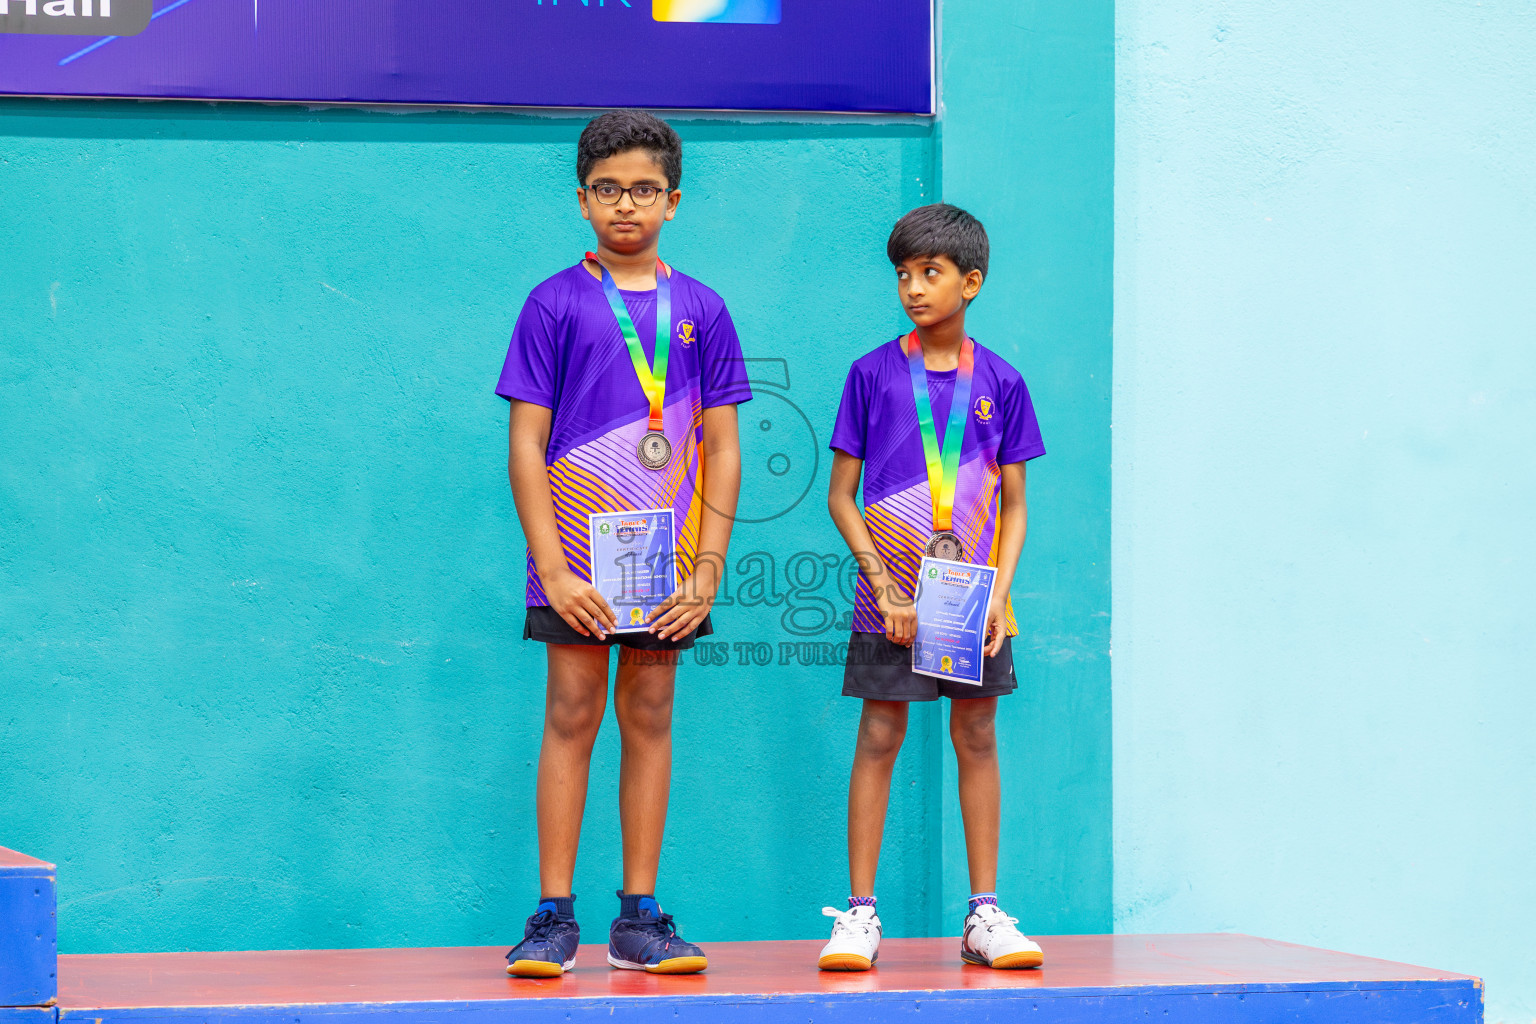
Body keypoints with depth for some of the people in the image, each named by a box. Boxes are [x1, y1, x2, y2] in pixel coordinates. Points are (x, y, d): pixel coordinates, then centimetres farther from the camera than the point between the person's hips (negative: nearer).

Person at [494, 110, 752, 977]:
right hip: (578, 559, -2)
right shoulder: (556, 304, 0)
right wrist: (554, 568, -11)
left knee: (650, 720, 5)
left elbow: (722, 449, 6)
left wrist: (707, 569, -3)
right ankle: (555, 919, 2)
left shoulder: (700, 311, 7)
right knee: (572, 717, -2)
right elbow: (526, 444, -4)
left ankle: (639, 919, 10)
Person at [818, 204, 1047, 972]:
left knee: (977, 737, 5)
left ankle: (984, 914, 11)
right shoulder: (873, 374, 0)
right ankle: (860, 914, 3)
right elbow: (841, 496, 0)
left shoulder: (999, 383, 4)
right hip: (891, 598, -2)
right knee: (879, 738, -1)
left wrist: (999, 591, -7)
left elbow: (1013, 504, 7)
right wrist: (884, 586, -10)